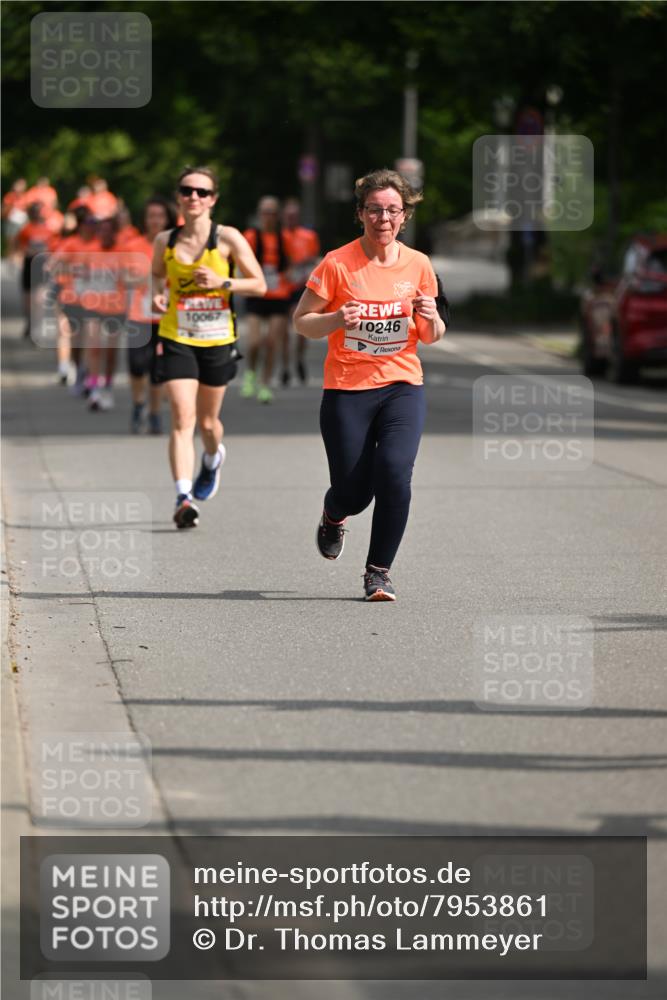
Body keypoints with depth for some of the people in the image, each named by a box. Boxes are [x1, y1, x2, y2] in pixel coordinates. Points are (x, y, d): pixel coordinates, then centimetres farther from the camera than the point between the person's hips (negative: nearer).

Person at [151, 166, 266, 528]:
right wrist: (157, 295, -4)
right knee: (182, 419, -15)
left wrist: (222, 282, -19)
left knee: (207, 421, 15)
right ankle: (183, 498, -20)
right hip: (176, 339, 0)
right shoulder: (165, 241, 0)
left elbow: (259, 284, -4)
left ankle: (213, 458, 51)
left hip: (217, 341, 0)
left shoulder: (228, 239, -7)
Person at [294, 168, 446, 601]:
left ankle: (379, 572, -5)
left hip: (403, 386, 2)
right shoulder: (337, 264, -6)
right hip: (346, 389, -1)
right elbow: (302, 321, 0)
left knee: (394, 472, -21)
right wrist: (336, 320, -20)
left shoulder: (418, 265, 3)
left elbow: (430, 337, 13)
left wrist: (431, 320, -11)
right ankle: (333, 516, 40)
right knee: (353, 493, -1)